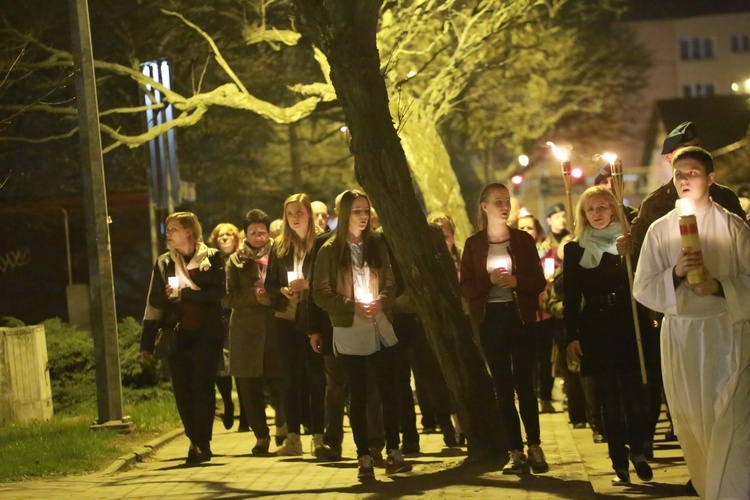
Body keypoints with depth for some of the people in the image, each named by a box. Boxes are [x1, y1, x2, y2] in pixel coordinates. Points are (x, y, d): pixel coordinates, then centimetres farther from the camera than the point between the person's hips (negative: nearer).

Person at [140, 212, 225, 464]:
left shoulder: (212, 258, 1)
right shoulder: (163, 263, 10)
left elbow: (218, 292, -11)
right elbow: (154, 302, 8)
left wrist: (182, 293, -13)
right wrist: (147, 343, 4)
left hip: (206, 333, -3)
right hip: (176, 335, 3)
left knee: (203, 388, -6)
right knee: (182, 390, 1)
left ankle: (202, 443, -2)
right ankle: (195, 442, 10)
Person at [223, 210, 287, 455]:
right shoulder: (236, 261, 8)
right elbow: (229, 298, 1)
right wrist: (255, 296, -12)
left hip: (275, 327, -1)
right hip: (246, 330, 1)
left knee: (278, 381, -5)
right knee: (249, 385, -1)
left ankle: (282, 423, 24)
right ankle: (261, 435, 12)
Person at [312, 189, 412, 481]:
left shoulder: (377, 245, 6)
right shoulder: (329, 251, -3)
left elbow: (391, 282, 10)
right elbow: (320, 294, -4)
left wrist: (382, 300, -11)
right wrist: (351, 306, -16)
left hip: (381, 330, 3)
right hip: (350, 333, -3)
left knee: (389, 391, 2)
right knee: (358, 396, 2)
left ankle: (393, 452, 9)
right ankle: (364, 458, 6)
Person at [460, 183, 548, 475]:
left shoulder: (523, 240, 4)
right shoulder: (473, 244, 5)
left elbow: (539, 282, 3)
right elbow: (465, 287, 2)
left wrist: (515, 281, -15)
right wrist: (490, 281, -15)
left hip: (520, 316, -1)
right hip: (490, 319, 1)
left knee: (524, 383, -3)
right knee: (503, 386, 3)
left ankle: (534, 447, 4)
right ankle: (516, 451, 6)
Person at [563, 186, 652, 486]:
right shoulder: (575, 250, 7)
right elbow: (570, 298, 5)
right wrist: (571, 337, 0)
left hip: (629, 329, 0)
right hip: (595, 334, 1)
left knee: (633, 398, -2)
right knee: (609, 402, 2)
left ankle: (637, 453, 16)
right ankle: (620, 464, 7)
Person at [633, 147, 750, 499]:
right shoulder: (660, 229, 6)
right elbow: (643, 289, 3)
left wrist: (719, 286, -16)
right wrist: (675, 273, -15)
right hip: (680, 335, 3)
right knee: (692, 425, 8)